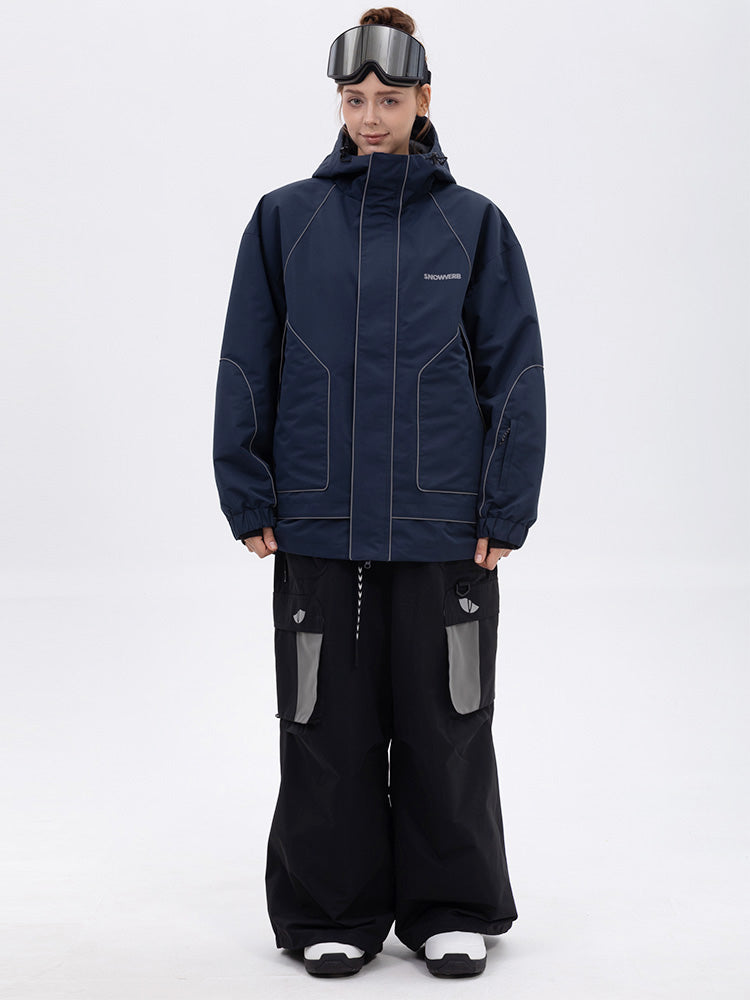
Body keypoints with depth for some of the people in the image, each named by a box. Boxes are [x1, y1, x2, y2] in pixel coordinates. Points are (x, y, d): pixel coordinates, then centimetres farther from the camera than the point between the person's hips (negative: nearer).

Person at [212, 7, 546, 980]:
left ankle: (450, 908, 21)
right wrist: (249, 499, 1)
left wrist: (506, 509, -2)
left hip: (445, 527, 0)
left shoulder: (474, 224, 3)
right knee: (328, 724, 6)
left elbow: (514, 372, 4)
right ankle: (332, 912, 19)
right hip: (318, 530, 1)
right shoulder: (285, 219, 4)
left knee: (445, 721, 6)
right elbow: (247, 367, 6)